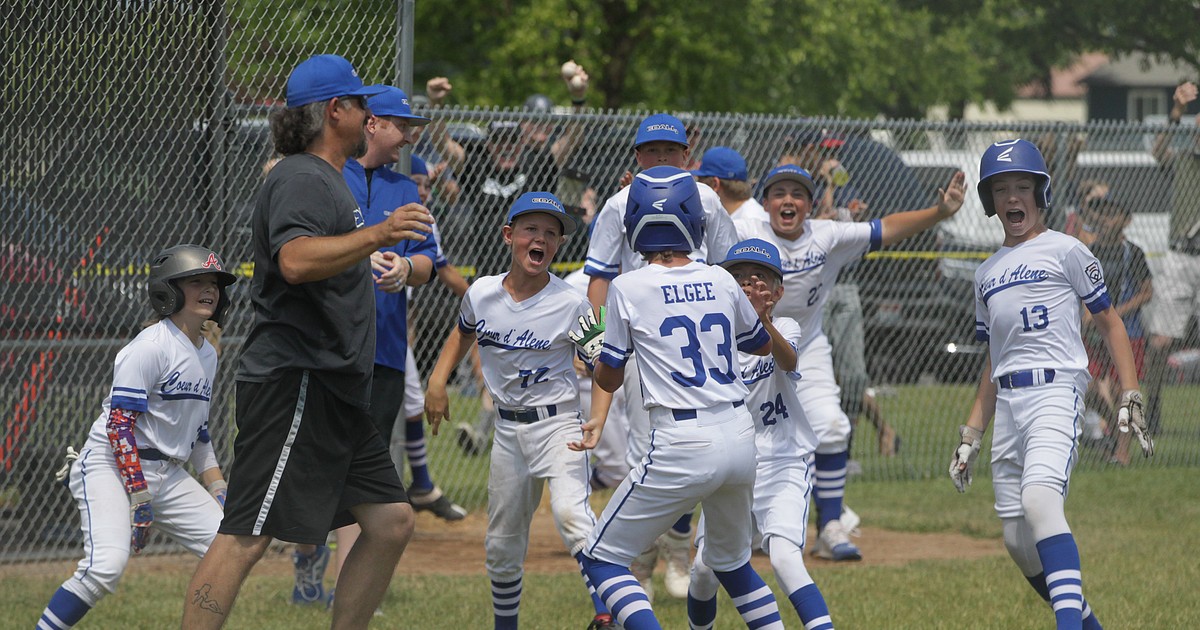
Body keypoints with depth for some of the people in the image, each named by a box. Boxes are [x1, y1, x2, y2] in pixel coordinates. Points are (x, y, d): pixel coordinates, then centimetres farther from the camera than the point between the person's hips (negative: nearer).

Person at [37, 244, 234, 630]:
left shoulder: (207, 354, 14)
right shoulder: (152, 345, -13)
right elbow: (120, 424, -18)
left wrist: (218, 490, 16)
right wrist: (138, 496, -24)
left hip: (168, 475, 9)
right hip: (110, 467, -9)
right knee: (107, 564, -28)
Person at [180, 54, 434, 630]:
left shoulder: (327, 178, 22)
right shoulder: (302, 179, -11)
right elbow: (296, 261, -31)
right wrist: (376, 234, -37)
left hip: (331, 389, 11)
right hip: (292, 383, -11)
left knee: (391, 521, 9)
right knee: (247, 535, -15)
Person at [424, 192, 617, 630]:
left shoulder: (572, 304, -11)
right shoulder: (482, 293, -1)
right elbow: (464, 332, 22)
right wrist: (438, 380, 10)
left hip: (559, 421, -5)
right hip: (509, 429, 5)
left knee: (570, 512, -29)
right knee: (502, 544, 11)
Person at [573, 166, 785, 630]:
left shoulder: (628, 289, -6)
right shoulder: (723, 282, 6)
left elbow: (609, 378, 5)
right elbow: (762, 345, 25)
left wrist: (590, 361, 26)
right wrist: (757, 311, 43)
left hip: (683, 447, -5)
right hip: (740, 437, 5)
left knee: (603, 559, 4)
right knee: (730, 559, 27)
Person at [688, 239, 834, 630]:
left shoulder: (785, 330, -4)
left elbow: (788, 360, -29)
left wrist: (764, 325, -49)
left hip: (784, 465, -3)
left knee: (785, 559, -23)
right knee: (705, 565, -5)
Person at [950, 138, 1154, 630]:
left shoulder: (1064, 252, 2)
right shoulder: (986, 274, 20)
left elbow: (1109, 323, 2)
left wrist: (1130, 398, -8)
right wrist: (971, 435, 18)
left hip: (1056, 390, -7)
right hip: (1007, 403, 7)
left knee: (1039, 501, -31)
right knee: (1019, 543, 3)